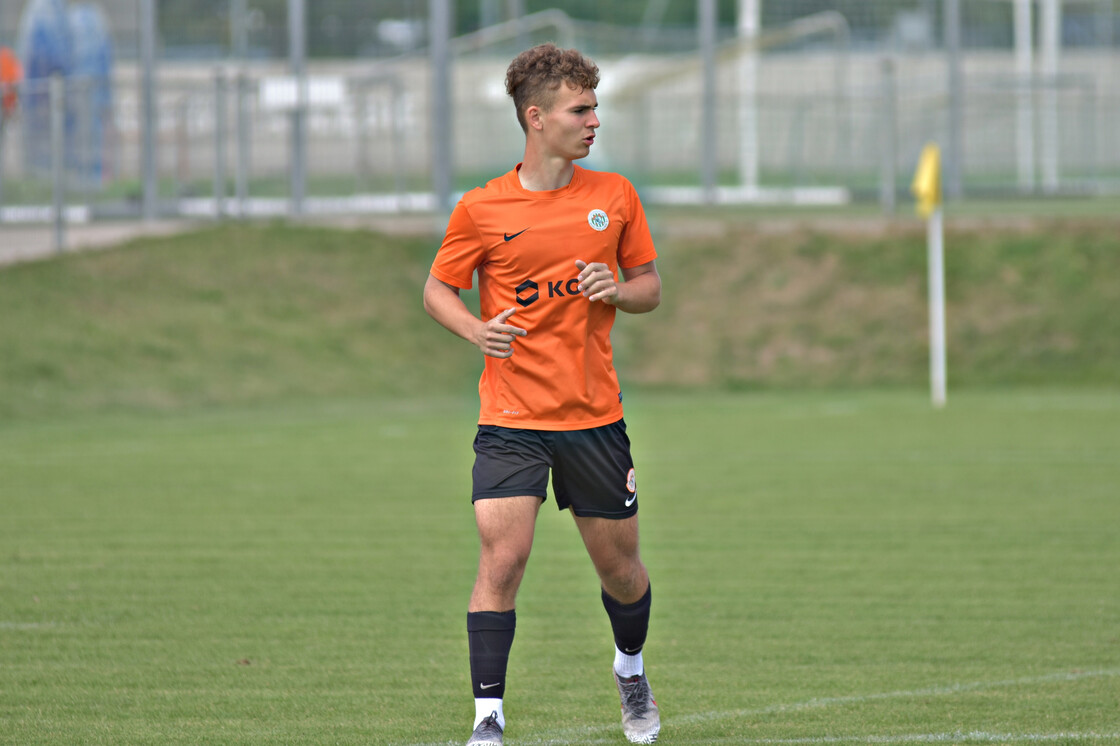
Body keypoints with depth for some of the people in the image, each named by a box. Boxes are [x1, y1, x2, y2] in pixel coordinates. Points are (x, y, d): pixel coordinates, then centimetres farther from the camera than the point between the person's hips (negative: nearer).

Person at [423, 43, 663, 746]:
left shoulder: (614, 195, 4)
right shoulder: (481, 209, -3)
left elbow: (650, 286, 12)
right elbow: (438, 289, 7)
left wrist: (618, 290, -10)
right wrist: (478, 330, -13)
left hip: (595, 416, 3)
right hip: (512, 418, -2)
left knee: (620, 566, 11)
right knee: (503, 559, -15)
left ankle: (631, 669, 41)